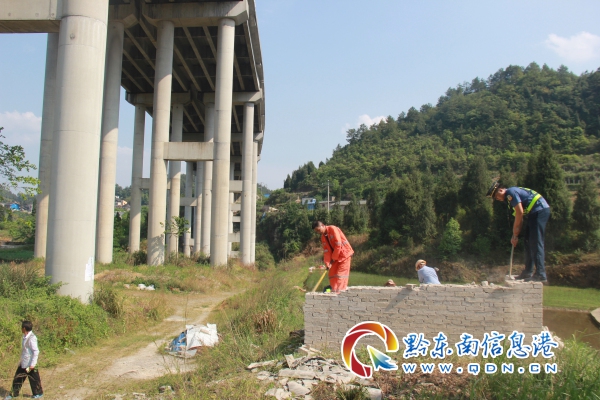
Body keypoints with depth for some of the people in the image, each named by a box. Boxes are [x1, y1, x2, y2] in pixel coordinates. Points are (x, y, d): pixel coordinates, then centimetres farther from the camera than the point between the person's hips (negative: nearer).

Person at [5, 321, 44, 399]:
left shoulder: (31, 338, -24)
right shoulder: (25, 337, 5)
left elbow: (36, 351, -25)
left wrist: (32, 364, -23)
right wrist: (21, 361, 21)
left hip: (30, 364, -9)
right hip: (23, 363, 9)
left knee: (34, 379, 7)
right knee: (17, 378, 16)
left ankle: (39, 393, 23)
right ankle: (14, 394, 30)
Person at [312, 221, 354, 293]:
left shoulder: (332, 229, -18)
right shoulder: (323, 237, 6)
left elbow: (338, 244, -22)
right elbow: (326, 251, 1)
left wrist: (333, 258, -16)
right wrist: (327, 263, -11)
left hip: (345, 253, -8)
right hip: (336, 256, 8)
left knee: (341, 274, -7)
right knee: (332, 273, 5)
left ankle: (338, 291, -4)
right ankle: (333, 291, 12)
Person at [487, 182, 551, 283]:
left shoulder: (511, 192, -11)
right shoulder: (509, 197, 19)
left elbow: (520, 213, -18)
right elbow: (519, 218, 19)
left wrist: (515, 234, -9)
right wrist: (515, 235, 12)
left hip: (540, 210, -11)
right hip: (535, 213, 11)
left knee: (536, 243, -13)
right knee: (528, 242, 12)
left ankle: (541, 275, -15)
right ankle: (528, 272, 17)